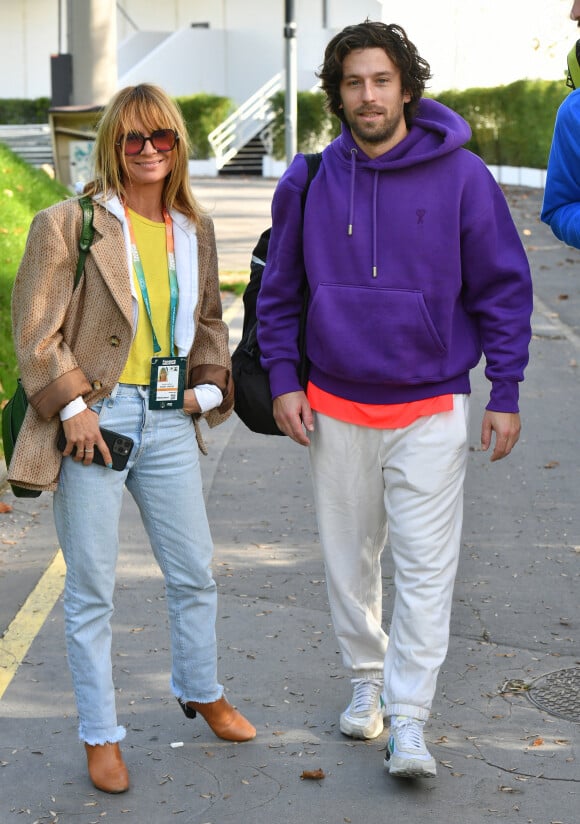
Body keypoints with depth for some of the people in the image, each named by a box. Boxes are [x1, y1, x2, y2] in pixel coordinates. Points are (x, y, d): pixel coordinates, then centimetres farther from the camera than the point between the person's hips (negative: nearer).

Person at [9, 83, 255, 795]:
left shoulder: (194, 231, 11)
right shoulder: (67, 225, -5)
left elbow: (208, 319, 22)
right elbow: (35, 330, -7)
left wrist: (208, 386, 7)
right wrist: (72, 405, -14)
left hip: (167, 422, 5)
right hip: (93, 421, -5)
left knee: (194, 573, 15)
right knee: (91, 588, 3)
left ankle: (201, 691, 40)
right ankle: (100, 736, 17)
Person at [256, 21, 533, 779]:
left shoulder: (461, 176, -6)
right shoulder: (308, 181, 0)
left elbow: (504, 287, -1)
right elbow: (278, 290, 10)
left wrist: (506, 393, -3)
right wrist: (282, 381, 2)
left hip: (430, 408, -2)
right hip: (336, 409, 2)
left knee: (426, 567, -5)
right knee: (349, 561, 12)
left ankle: (407, 723, 1)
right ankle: (366, 682, 31)